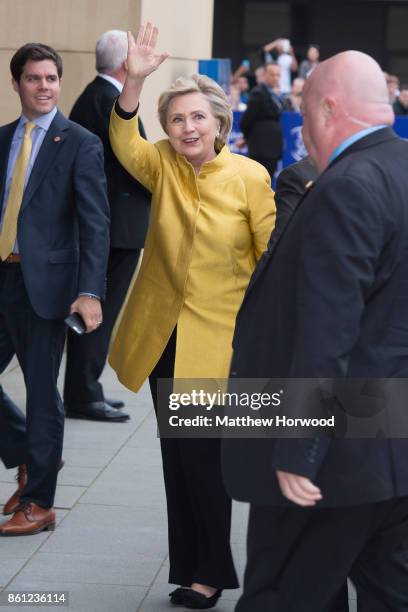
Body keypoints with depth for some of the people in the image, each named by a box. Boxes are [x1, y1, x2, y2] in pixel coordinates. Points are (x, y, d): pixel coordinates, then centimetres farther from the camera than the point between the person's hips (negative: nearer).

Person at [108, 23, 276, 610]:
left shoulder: (250, 177, -11)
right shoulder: (162, 165, -1)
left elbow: (273, 253, -6)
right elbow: (124, 145, -20)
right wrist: (134, 82, -34)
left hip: (219, 336, -4)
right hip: (163, 332, 4)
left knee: (204, 454, -1)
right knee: (176, 452, 14)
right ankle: (192, 562, 29)